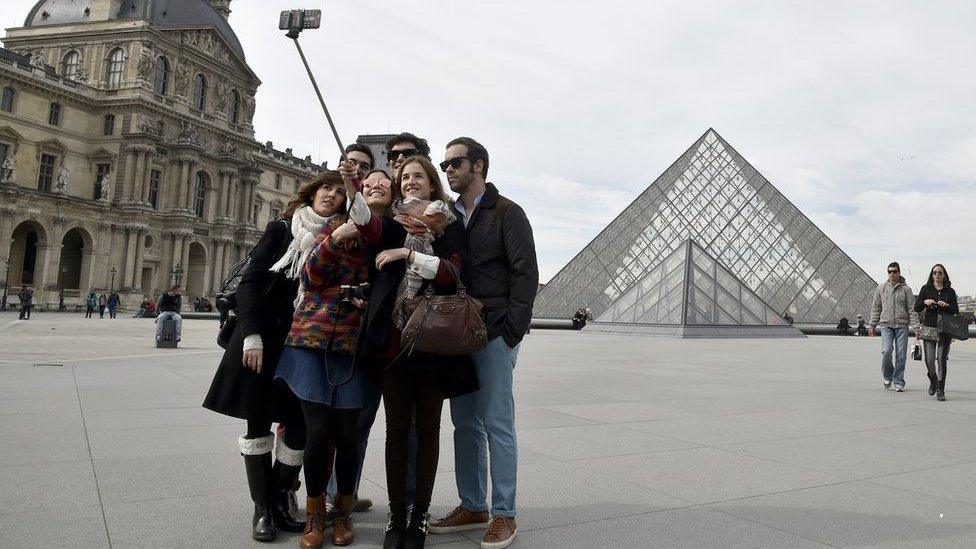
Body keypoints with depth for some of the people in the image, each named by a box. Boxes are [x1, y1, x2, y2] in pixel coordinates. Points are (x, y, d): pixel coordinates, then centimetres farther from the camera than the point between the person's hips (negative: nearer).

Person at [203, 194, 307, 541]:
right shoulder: (280, 231, 0)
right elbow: (249, 282, -7)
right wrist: (252, 336, -16)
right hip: (264, 340, -3)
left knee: (300, 425, 0)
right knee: (258, 424, 3)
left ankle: (280, 502, 16)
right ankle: (262, 509, 15)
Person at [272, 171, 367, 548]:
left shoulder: (349, 227, 14)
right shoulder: (301, 231, 14)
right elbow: (314, 277, -4)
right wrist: (334, 240, -16)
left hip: (349, 342, 0)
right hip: (310, 338, 0)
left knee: (346, 432, 0)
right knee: (317, 429, -4)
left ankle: (343, 510, 20)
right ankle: (315, 512, 16)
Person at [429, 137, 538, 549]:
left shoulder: (507, 213, -2)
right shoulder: (450, 216, 16)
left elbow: (526, 273, -9)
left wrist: (511, 330, -15)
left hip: (496, 334, -6)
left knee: (497, 425, -1)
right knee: (465, 423, 11)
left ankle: (503, 515, 10)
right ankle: (472, 507, 23)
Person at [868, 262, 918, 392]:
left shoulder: (906, 289, 3)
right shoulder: (881, 288, 8)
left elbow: (912, 309, 2)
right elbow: (876, 308, 12)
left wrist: (916, 327, -6)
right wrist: (872, 325, 10)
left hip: (902, 326, 0)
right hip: (886, 325, 0)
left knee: (901, 355, 0)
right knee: (886, 351, -14)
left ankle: (898, 382, 11)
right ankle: (887, 376, 10)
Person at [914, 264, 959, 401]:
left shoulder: (950, 291, 7)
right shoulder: (926, 289, 7)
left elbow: (955, 311, 4)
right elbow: (916, 308, 5)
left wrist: (946, 306, -15)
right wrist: (925, 302, -14)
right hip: (929, 328, 0)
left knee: (942, 358, -6)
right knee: (929, 359, -5)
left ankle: (940, 391, 0)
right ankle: (933, 381, 25)